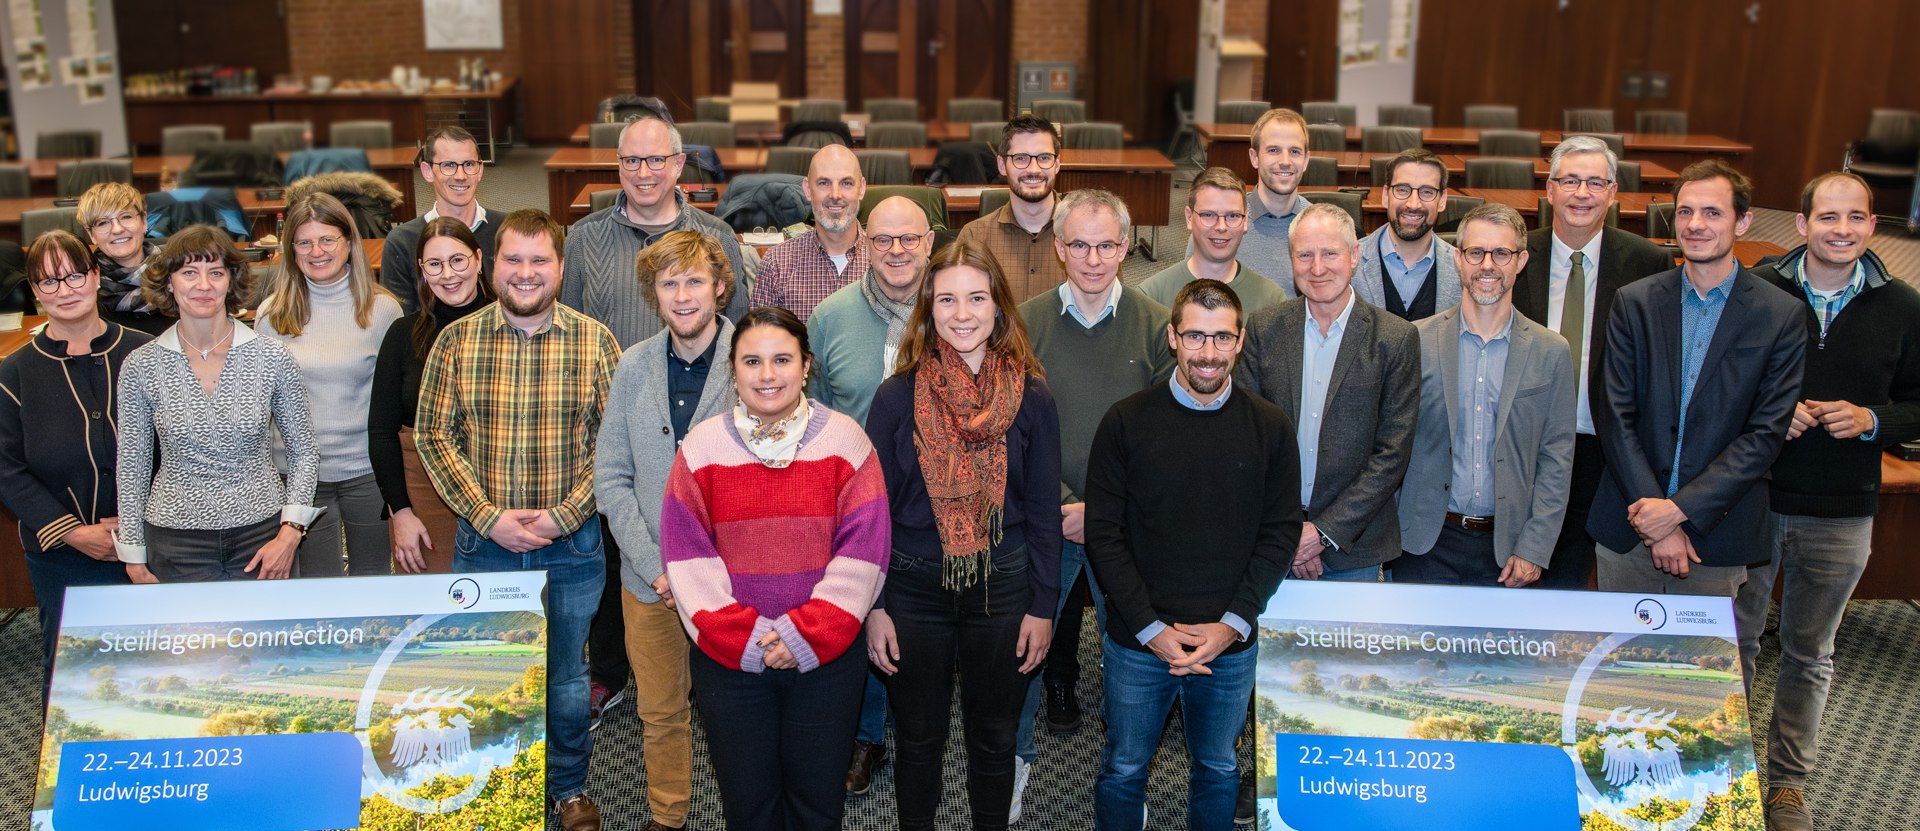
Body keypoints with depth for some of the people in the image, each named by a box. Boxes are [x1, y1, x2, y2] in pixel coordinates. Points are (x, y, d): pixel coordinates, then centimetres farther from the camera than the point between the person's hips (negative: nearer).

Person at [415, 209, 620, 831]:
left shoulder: (594, 341, -4)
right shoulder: (456, 340, -2)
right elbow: (433, 435, -2)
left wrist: (564, 515, -14)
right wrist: (488, 518, -11)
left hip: (572, 544, 0)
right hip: (484, 541, 1)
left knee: (567, 675, 14)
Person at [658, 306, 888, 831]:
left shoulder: (844, 440, -3)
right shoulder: (702, 446, 0)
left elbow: (861, 552, -7)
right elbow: (686, 556, -4)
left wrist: (806, 635, -14)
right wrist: (744, 637, -13)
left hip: (827, 655, -1)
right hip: (727, 657, 1)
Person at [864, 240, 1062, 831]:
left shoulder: (1031, 400, -5)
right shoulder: (898, 397, -7)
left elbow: (1044, 511, 0)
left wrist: (1042, 606, -1)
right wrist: (872, 605, -4)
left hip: (1003, 586, 1)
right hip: (914, 588, 0)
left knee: (994, 737, 16)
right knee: (917, 738, 15)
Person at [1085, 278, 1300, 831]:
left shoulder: (1271, 428, -2)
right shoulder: (1126, 423, -7)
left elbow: (1281, 534, -1)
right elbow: (1103, 534, -7)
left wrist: (1232, 624, -11)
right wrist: (1151, 628, -13)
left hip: (1232, 644, 1)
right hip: (1137, 641, -1)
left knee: (1218, 768, 19)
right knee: (1124, 769, 13)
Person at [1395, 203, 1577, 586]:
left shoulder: (1550, 351, 2)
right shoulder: (1417, 340, -1)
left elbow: (1556, 458, 2)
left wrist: (1534, 549, -4)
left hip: (1505, 548, 1)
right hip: (1426, 542, -1)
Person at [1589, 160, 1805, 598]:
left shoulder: (1782, 316, -3)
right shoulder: (1634, 302, 1)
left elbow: (1766, 433, -7)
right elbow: (1615, 415, -4)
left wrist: (1680, 508, -15)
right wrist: (1657, 520, -12)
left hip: (1716, 534, -1)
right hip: (1628, 529, 1)